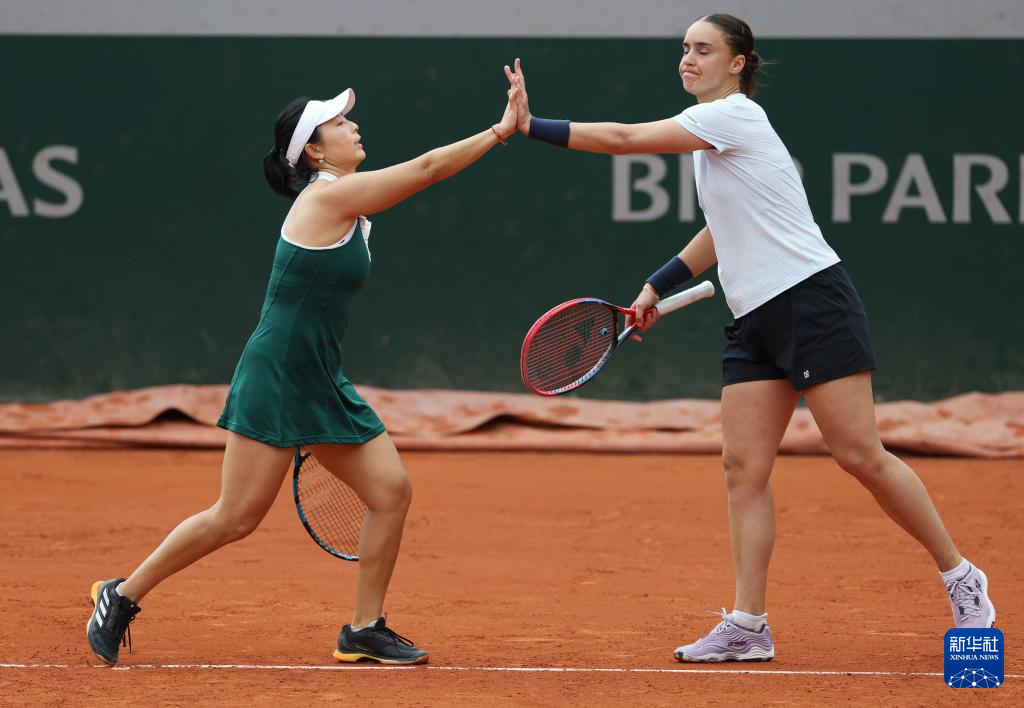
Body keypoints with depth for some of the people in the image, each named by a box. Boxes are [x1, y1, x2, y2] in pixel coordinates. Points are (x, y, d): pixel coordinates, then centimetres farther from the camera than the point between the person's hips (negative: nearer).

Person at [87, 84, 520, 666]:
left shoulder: (345, 203, 12)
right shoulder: (328, 197, -16)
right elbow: (426, 168, -17)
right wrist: (502, 131, -13)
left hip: (322, 386, 9)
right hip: (275, 381, -9)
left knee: (392, 490, 0)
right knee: (236, 519, -6)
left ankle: (365, 630, 9)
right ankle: (122, 596, 10)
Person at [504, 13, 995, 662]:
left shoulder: (735, 115, -12)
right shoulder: (711, 130, 16)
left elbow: (624, 139, -17)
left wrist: (532, 126, -13)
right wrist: (658, 287, 24)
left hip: (813, 301, -9)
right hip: (756, 320, 9)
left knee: (860, 456, -8)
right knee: (744, 467, -1)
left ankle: (961, 578, 5)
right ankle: (748, 626, -2)